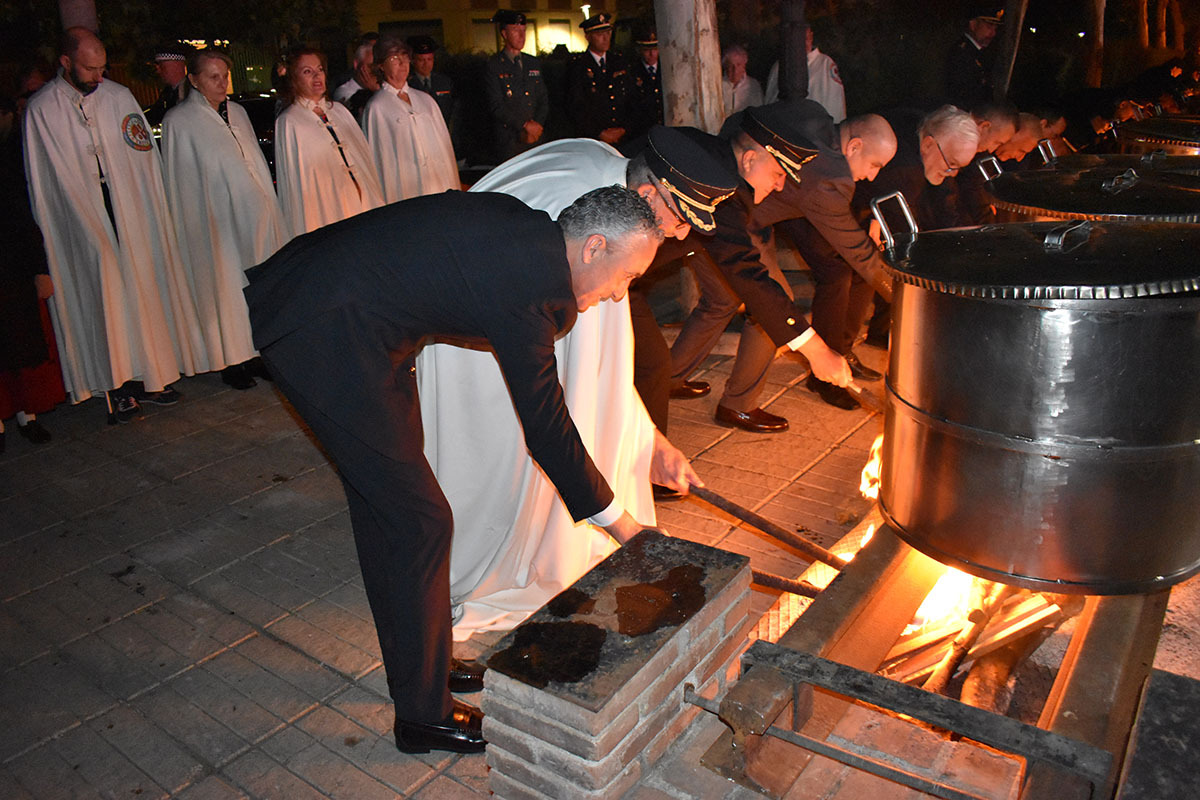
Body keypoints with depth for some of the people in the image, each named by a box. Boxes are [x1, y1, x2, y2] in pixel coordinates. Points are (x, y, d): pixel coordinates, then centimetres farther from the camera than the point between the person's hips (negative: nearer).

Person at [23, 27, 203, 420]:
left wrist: (155, 212, 5)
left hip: (133, 217, 3)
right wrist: (51, 234, 0)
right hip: (82, 224, -3)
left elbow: (146, 158, 9)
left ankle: (150, 376, 16)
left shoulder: (119, 97, 6)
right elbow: (41, 181, 1)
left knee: (144, 292, 5)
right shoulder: (40, 110, -1)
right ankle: (118, 387, 6)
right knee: (103, 299, -1)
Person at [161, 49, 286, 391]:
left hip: (258, 213, 5)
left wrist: (269, 205, 14)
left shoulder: (238, 112, 13)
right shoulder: (178, 120, -3)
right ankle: (232, 361, 11)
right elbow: (181, 182, -4)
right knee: (227, 287, 0)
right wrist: (192, 227, -7)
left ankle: (258, 350, 21)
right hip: (219, 221, -5)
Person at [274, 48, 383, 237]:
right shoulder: (288, 122, -4)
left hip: (363, 204, 5)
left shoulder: (338, 110, 13)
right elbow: (293, 179, -5)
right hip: (326, 213, -5)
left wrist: (375, 199, 9)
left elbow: (364, 154, 14)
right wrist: (307, 230, -9)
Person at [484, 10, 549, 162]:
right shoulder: (493, 66, -3)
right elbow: (496, 107, -11)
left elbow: (544, 100, 13)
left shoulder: (534, 63, 15)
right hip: (508, 143, -5)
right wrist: (526, 125, -14)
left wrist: (537, 126, -5)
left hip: (536, 138, 5)